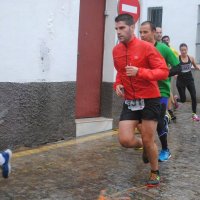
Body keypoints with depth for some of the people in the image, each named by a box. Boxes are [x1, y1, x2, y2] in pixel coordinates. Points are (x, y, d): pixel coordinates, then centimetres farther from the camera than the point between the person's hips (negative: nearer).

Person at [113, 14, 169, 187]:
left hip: (149, 100, -4)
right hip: (129, 101, 5)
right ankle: (145, 146, 30)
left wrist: (139, 71, -28)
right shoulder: (116, 51, 4)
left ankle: (155, 173, 30)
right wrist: (118, 84, 2)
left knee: (148, 141, 3)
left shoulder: (146, 47, -14)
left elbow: (164, 72, -15)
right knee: (125, 140, -6)